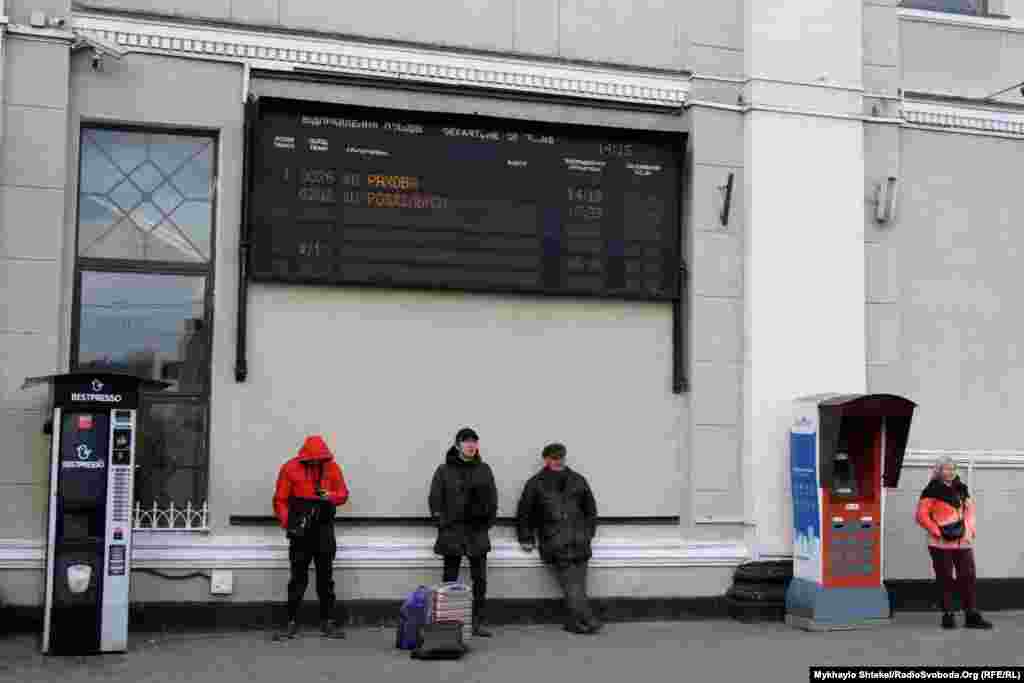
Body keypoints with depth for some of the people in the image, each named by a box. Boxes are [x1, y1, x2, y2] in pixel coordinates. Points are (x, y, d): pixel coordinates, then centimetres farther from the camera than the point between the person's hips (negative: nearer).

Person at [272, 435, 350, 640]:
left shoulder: (332, 467, 2)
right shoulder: (290, 468, -5)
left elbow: (343, 494, 5)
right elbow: (280, 500, -4)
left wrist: (331, 496, -17)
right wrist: (287, 523, -15)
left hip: (324, 530, 2)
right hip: (300, 530, -2)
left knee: (326, 577, 6)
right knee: (298, 577, 2)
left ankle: (327, 622, 13)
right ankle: (292, 622, 9)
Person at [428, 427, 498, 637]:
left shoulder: (484, 469, 7)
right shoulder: (444, 470, -1)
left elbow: (492, 498, 11)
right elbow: (435, 499, 0)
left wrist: (489, 522, 3)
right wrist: (442, 523, -6)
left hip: (478, 531, 2)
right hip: (452, 532, -2)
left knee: (480, 579, 3)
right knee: (450, 579, 4)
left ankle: (478, 622, 10)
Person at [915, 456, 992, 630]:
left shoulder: (961, 488, 12)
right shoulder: (932, 490, -7)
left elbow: (969, 510, 19)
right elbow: (921, 515, -10)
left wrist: (971, 530, 5)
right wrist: (937, 531, -14)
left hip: (963, 542, 5)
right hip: (941, 543, -5)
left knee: (968, 577, 4)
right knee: (945, 579, 1)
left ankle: (972, 615, 10)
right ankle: (947, 616, 10)